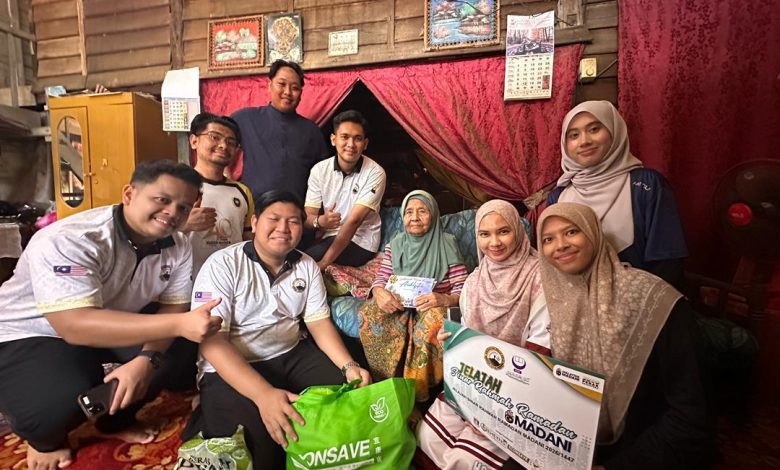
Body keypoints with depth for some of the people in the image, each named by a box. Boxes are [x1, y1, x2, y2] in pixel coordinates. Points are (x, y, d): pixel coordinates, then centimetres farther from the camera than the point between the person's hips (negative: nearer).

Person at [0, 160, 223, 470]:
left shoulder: (177, 247, -14)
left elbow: (173, 306, -10)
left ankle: (117, 419, 13)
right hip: (29, 336, -5)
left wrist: (145, 359, -28)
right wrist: (178, 324, -50)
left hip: (111, 326, 5)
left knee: (183, 349, -14)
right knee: (61, 402, -30)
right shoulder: (69, 240, -32)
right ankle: (45, 438, 9)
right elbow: (76, 326, -41)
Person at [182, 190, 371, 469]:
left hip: (292, 355, 5)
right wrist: (263, 393, -34)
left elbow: (319, 322, 4)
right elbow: (212, 340, -20)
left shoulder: (307, 267, 3)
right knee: (259, 439, -28)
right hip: (230, 369, -4)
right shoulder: (222, 265, -13)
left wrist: (348, 366, -14)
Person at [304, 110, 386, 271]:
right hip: (328, 236, 4)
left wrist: (324, 263, -27)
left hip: (360, 242, -4)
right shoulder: (319, 170, -3)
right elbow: (308, 216, -5)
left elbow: (354, 220, -22)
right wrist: (319, 221, -32)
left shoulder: (375, 173, -15)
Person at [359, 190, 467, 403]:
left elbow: (463, 290, -8)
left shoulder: (447, 245, -5)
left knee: (433, 322, -37)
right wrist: (379, 292, -22)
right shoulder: (395, 244, 6)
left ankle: (419, 393, -15)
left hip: (433, 308, -2)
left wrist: (443, 299, -32)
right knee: (370, 312, -28)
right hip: (400, 307, 3)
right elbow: (381, 278, 4)